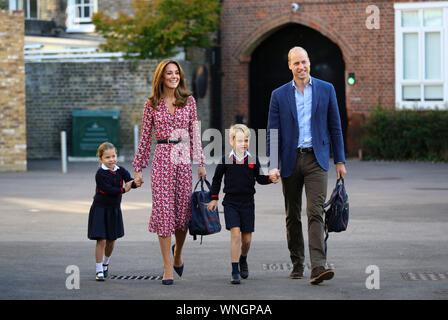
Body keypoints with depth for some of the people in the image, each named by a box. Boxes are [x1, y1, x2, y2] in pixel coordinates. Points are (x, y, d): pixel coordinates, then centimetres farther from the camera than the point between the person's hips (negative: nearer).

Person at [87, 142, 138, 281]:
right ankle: (99, 271, 0)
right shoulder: (100, 174, -15)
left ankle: (105, 263, 38)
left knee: (111, 240, 13)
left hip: (114, 209, 5)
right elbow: (108, 189, -23)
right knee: (101, 240, -8)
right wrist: (123, 190, -27)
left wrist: (135, 183, -36)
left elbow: (130, 182, -15)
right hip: (100, 209, -5)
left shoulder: (120, 171, -1)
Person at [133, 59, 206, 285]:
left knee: (184, 210, 3)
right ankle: (168, 268, -1)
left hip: (184, 159, 1)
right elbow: (145, 137, 7)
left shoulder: (189, 101, 7)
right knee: (163, 210, -5)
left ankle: (177, 252, 33)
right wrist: (139, 167, 6)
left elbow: (195, 133, 9)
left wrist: (201, 162, 3)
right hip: (162, 159, -1)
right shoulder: (152, 104, 4)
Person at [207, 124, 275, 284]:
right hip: (230, 203, -2)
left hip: (247, 203, 2)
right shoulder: (225, 160, -1)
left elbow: (260, 178, 9)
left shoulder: (253, 160, 2)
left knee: (246, 238, 7)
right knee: (235, 234, -15)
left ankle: (243, 260, 39)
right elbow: (217, 179, 11)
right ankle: (235, 272, -12)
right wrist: (214, 198, 10)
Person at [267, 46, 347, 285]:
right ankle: (297, 265, 21)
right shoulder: (279, 95, 5)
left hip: (316, 160, -2)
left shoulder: (326, 90, 5)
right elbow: (273, 133, 3)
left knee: (315, 212, -13)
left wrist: (340, 160, 5)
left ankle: (318, 267, -21)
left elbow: (335, 126, 8)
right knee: (292, 216, 9)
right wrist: (272, 165, -7)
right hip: (290, 160, 2)